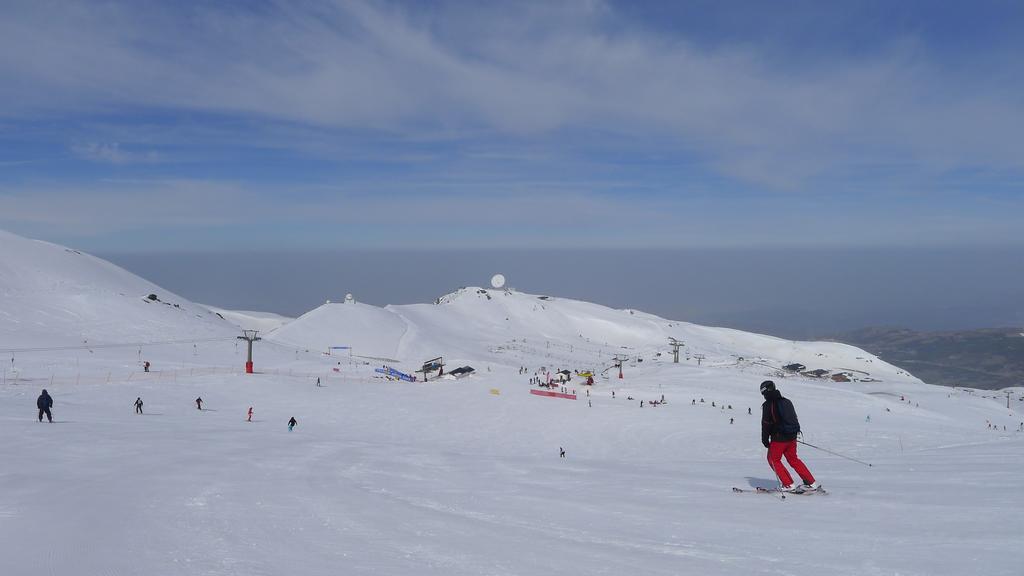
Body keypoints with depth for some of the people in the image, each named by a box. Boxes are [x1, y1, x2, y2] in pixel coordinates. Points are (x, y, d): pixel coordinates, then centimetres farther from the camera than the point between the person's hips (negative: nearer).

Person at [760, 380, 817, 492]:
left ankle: (789, 485, 4)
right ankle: (811, 483, 18)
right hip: (792, 437, 7)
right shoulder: (787, 401, 11)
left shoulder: (767, 405, -10)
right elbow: (794, 419, 19)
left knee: (774, 459, 9)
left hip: (779, 438, -7)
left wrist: (765, 440, -2)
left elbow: (765, 424, -11)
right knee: (793, 459, 19)